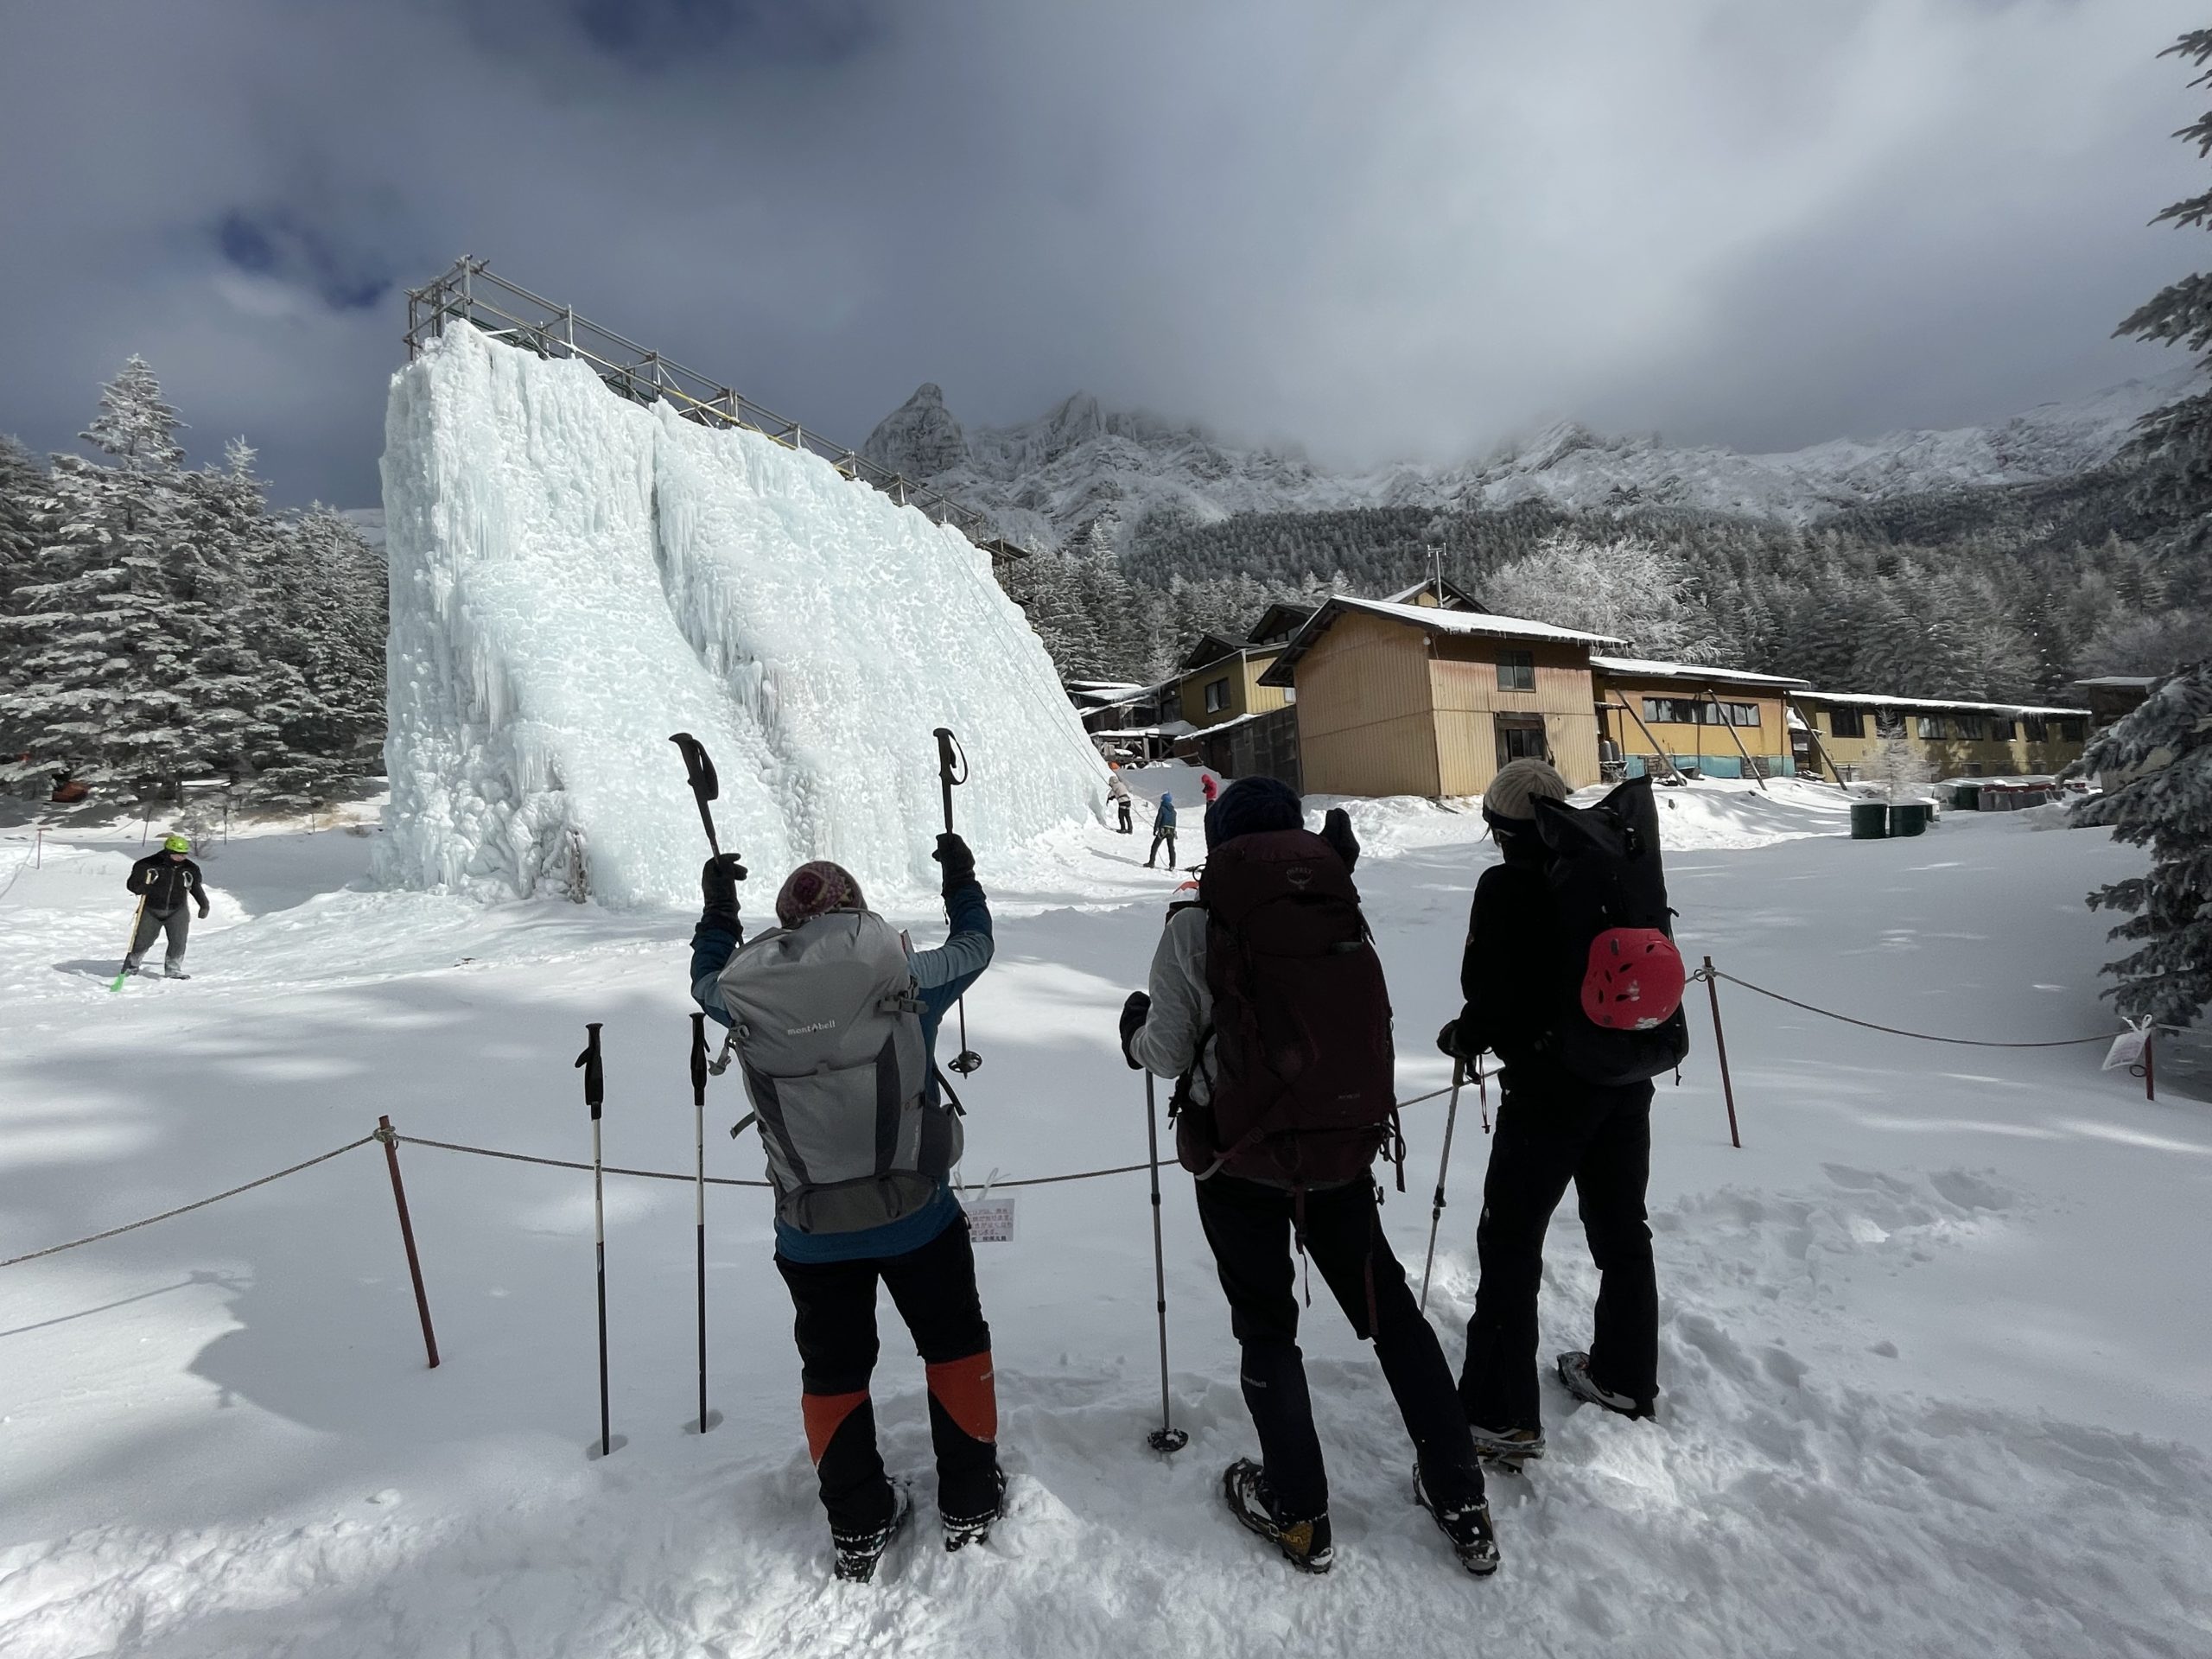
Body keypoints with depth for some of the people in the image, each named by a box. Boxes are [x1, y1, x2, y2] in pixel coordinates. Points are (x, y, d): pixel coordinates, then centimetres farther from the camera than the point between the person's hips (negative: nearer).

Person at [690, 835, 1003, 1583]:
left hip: (810, 1233, 2)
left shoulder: (749, 994, -8)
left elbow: (706, 979, 17)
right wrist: (961, 880, 24)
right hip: (917, 1213, -1)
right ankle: (969, 1503, 33)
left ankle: (858, 1526, 34)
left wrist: (717, 907, 31)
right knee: (954, 1344, 21)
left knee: (833, 1369, 22)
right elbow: (973, 948, 8)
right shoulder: (905, 974, -12)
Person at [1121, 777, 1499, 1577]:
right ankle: (1460, 1499, 32)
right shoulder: (1343, 911, -5)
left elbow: (1168, 1052, -8)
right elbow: (1362, 1028, 5)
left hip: (1241, 1159, -3)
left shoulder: (1196, 927, -14)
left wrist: (1134, 1028, 12)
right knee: (1387, 1307, 21)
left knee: (1266, 1327, 16)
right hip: (1345, 1150, 3)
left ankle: (1298, 1513, 30)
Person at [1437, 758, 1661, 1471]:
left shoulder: (1507, 888, -18)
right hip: (1627, 1077, 7)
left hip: (1549, 1084, -7)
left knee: (1510, 1244, 2)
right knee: (1622, 1227, 21)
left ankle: (1501, 1414, 8)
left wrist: (1462, 1037, 0)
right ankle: (1626, 1374, 38)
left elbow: (1493, 999, -20)